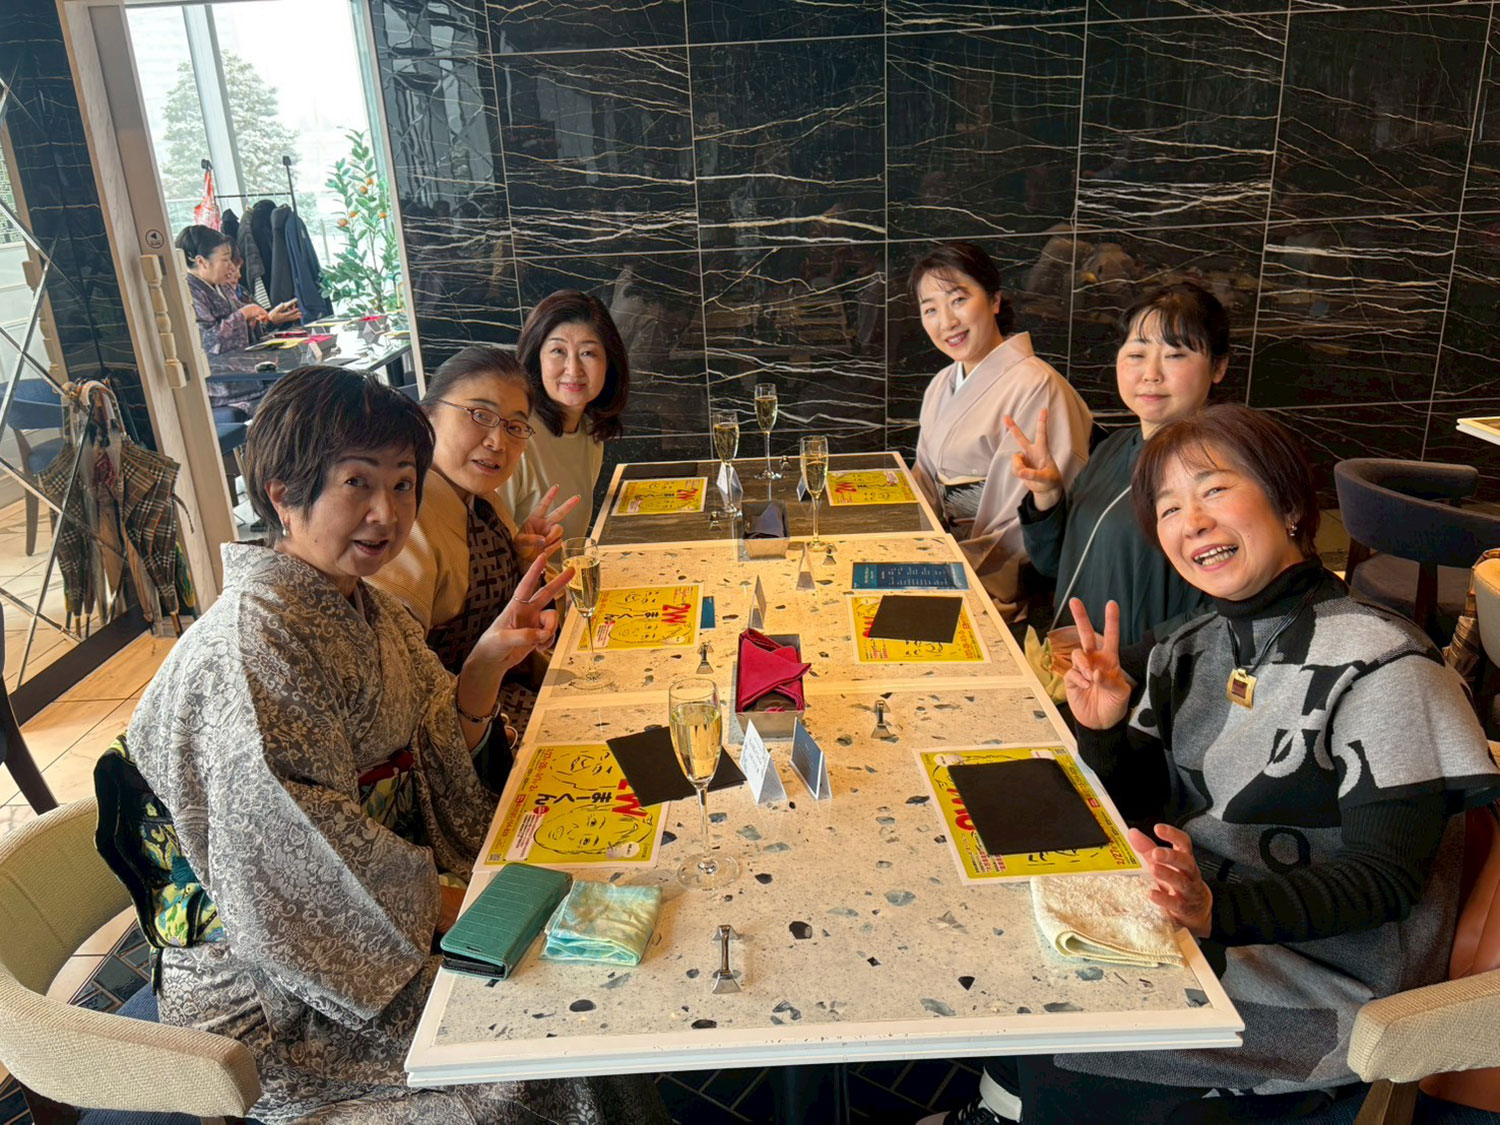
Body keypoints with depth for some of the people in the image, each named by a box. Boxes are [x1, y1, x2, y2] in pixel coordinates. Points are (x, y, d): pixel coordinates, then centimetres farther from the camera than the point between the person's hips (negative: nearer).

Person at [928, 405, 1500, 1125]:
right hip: (1195, 931, 6)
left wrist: (1217, 906, -33)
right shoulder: (1193, 652, 3)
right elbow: (1140, 809, 7)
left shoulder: (1379, 667, -17)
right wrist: (1104, 731, -14)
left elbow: (1385, 877, -19)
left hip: (1322, 982, -6)